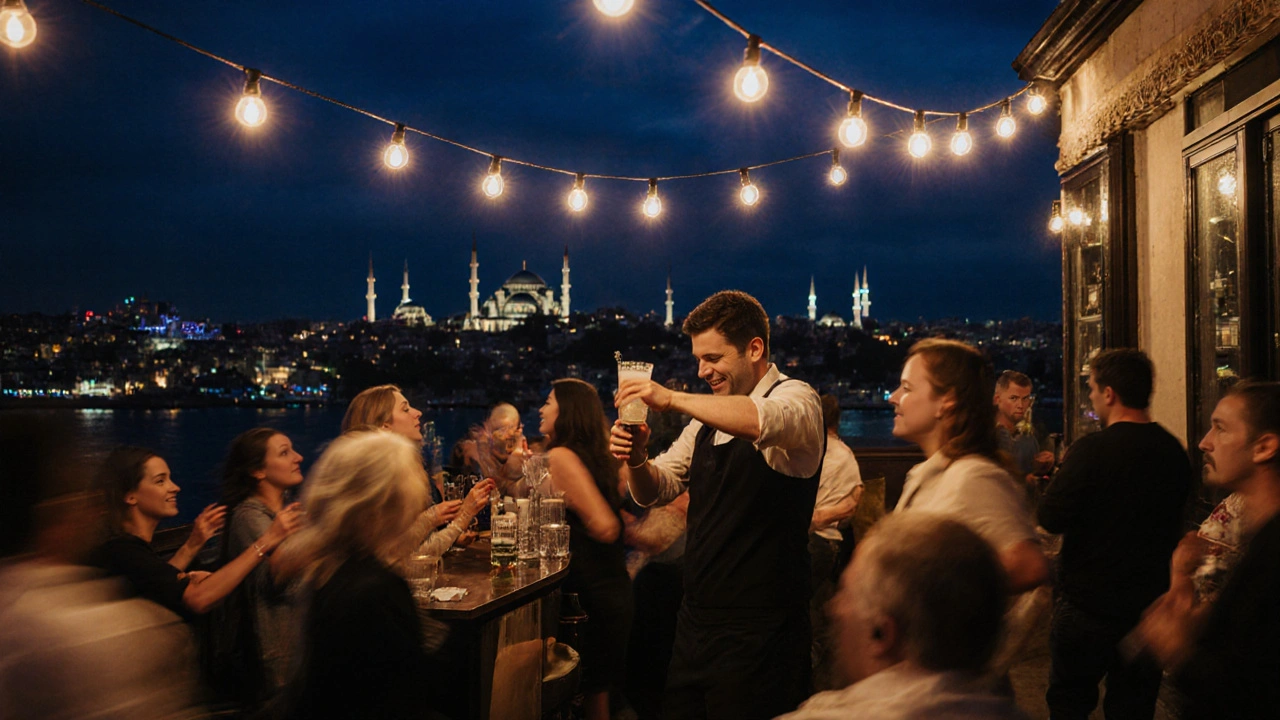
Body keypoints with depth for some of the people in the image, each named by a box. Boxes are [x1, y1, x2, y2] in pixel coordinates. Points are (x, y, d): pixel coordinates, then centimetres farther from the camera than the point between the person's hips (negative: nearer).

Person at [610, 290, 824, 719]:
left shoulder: (795, 398, -10)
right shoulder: (706, 416, 13)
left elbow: (763, 420, -36)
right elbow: (655, 490, 14)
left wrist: (673, 400, -36)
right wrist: (635, 458, -7)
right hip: (696, 620, 7)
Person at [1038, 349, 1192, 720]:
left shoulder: (1092, 449, -19)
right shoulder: (1175, 451, 0)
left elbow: (1051, 518, -19)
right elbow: (1176, 523, 13)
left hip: (1087, 602, -5)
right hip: (1150, 602, 5)